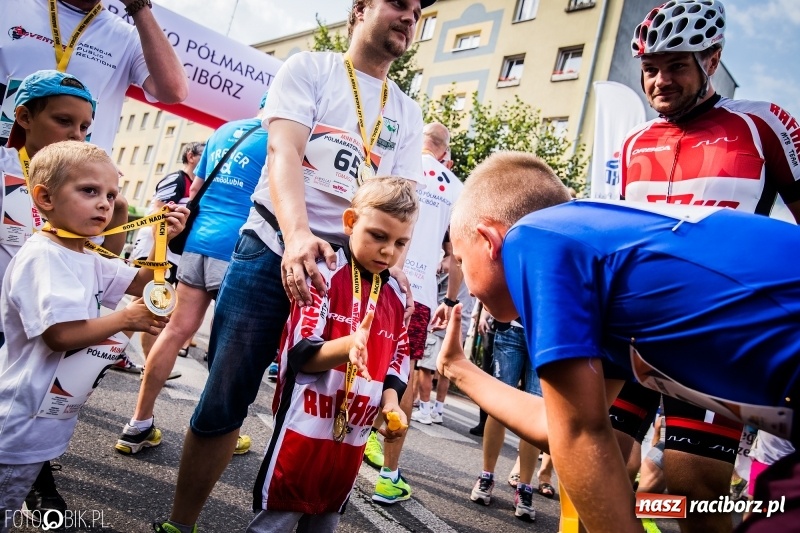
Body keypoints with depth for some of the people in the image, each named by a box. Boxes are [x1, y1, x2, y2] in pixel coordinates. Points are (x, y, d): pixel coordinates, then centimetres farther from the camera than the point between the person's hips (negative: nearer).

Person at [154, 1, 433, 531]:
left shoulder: (407, 113, 17)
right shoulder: (309, 68, 7)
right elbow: (283, 152, -9)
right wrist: (297, 234, -27)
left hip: (346, 268, 3)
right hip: (272, 250, -3)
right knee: (223, 400, -1)